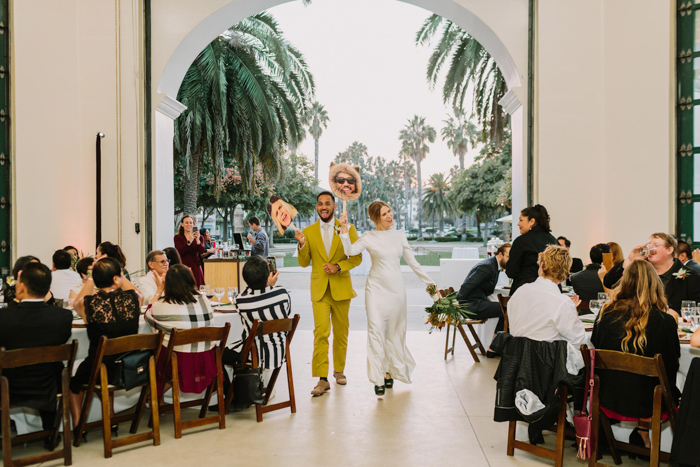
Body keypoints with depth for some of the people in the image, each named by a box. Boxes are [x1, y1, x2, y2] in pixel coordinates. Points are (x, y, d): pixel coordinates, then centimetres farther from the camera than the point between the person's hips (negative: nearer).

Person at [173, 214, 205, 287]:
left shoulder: (199, 237, 9)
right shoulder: (177, 237, 5)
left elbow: (202, 252, -6)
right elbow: (179, 252, -10)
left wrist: (198, 240, -24)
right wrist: (189, 241, -23)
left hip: (195, 267, 1)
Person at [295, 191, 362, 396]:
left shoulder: (347, 229, 1)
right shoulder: (308, 231, 5)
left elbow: (357, 258, 0)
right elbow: (304, 263, 5)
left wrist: (338, 267, -16)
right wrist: (302, 244, -13)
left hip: (341, 288, 0)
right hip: (319, 290, 0)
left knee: (341, 332, 11)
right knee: (320, 333, -11)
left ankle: (339, 370, 30)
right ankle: (322, 379, -8)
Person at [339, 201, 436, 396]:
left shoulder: (399, 235, 8)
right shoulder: (369, 237, -1)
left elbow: (413, 263, 13)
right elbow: (350, 250, -18)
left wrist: (430, 282, 12)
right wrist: (345, 229, -27)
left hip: (396, 289, 3)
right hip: (376, 288, -3)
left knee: (394, 332, 8)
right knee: (376, 331, -7)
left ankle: (390, 372, 24)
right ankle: (378, 379, 0)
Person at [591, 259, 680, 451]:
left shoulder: (606, 314, -9)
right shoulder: (665, 322, -18)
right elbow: (671, 367, -5)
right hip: (646, 405, -4)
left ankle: (640, 433, 17)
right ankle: (642, 433, 15)